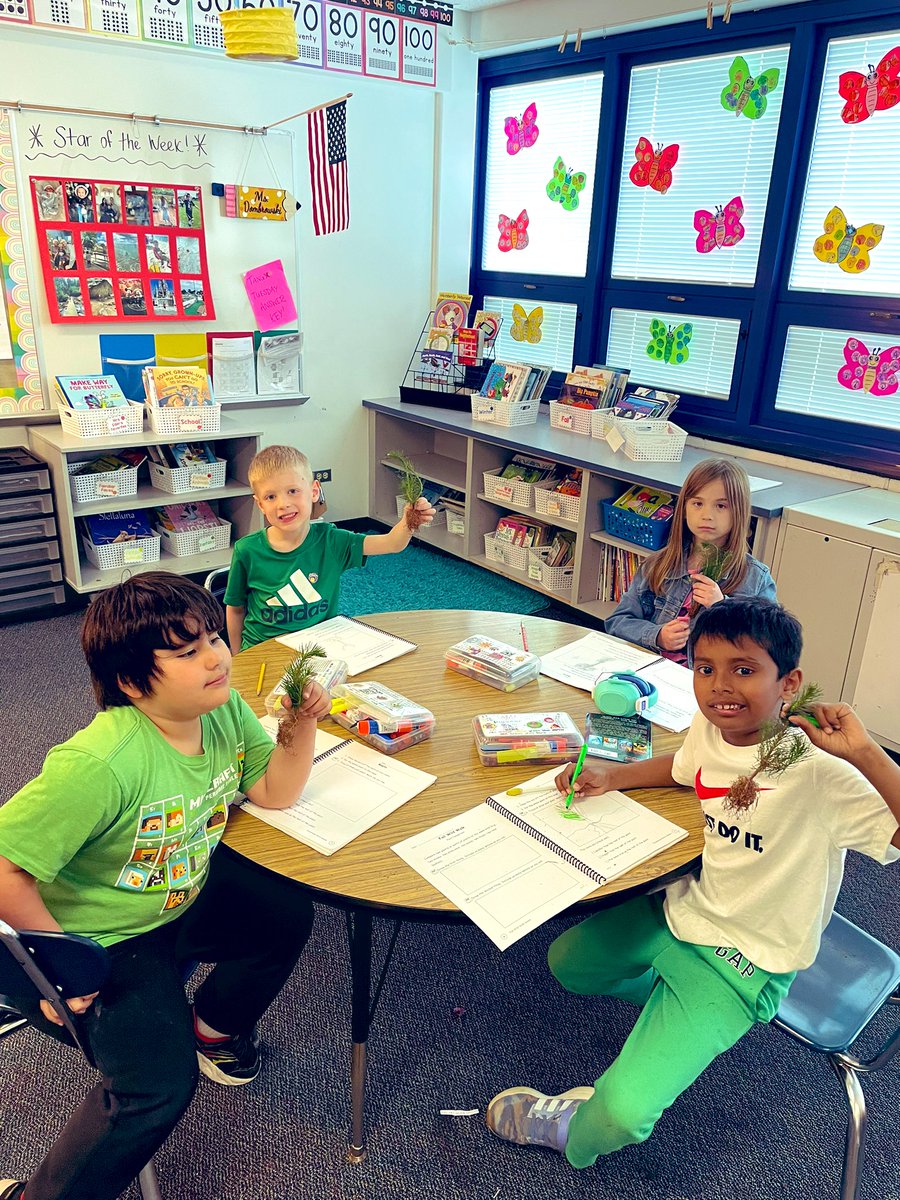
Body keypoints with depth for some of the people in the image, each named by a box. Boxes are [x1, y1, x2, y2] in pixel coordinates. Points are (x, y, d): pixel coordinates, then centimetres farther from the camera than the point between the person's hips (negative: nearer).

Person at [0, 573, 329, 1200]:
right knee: (160, 1086, -18)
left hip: (185, 889, 8)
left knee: (288, 915, 6)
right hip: (102, 938, -7)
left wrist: (304, 723, -19)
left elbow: (275, 791, -2)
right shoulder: (99, 765, -37)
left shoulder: (225, 710, -13)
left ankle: (214, 1025, 34)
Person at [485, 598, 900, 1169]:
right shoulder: (711, 727, -10)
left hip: (743, 963, -7)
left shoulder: (819, 775, -30)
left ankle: (574, 1134, 18)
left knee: (624, 1109, -18)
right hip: (685, 908, 7)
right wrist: (610, 775, 1)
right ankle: (676, 1009, 40)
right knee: (566, 961, 22)